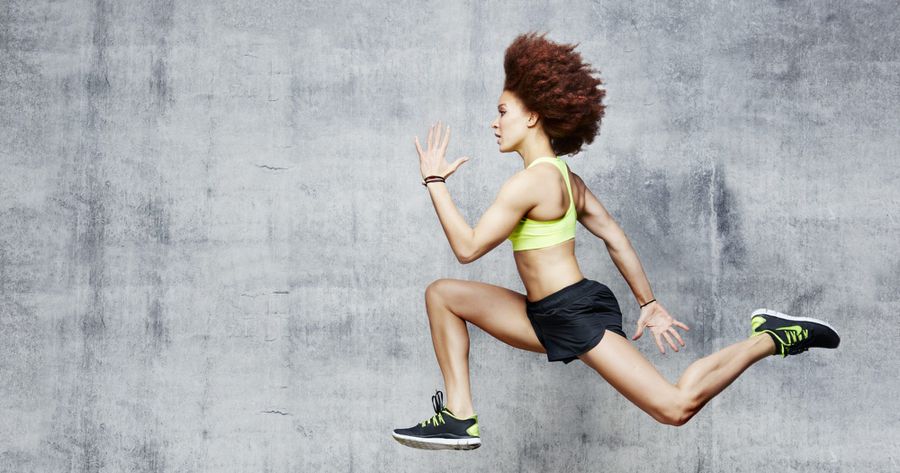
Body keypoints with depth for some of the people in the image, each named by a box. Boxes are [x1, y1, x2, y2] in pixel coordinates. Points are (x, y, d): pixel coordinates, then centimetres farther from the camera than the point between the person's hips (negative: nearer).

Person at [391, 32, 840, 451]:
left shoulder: (530, 181, -18)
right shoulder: (564, 175, 12)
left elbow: (467, 247, -19)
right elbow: (615, 238, 13)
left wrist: (435, 180, -10)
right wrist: (648, 304, 17)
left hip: (576, 315, -10)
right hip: (547, 318, 10)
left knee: (676, 406, -13)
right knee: (441, 294, 9)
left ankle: (772, 338, 3)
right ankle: (459, 417, 3)